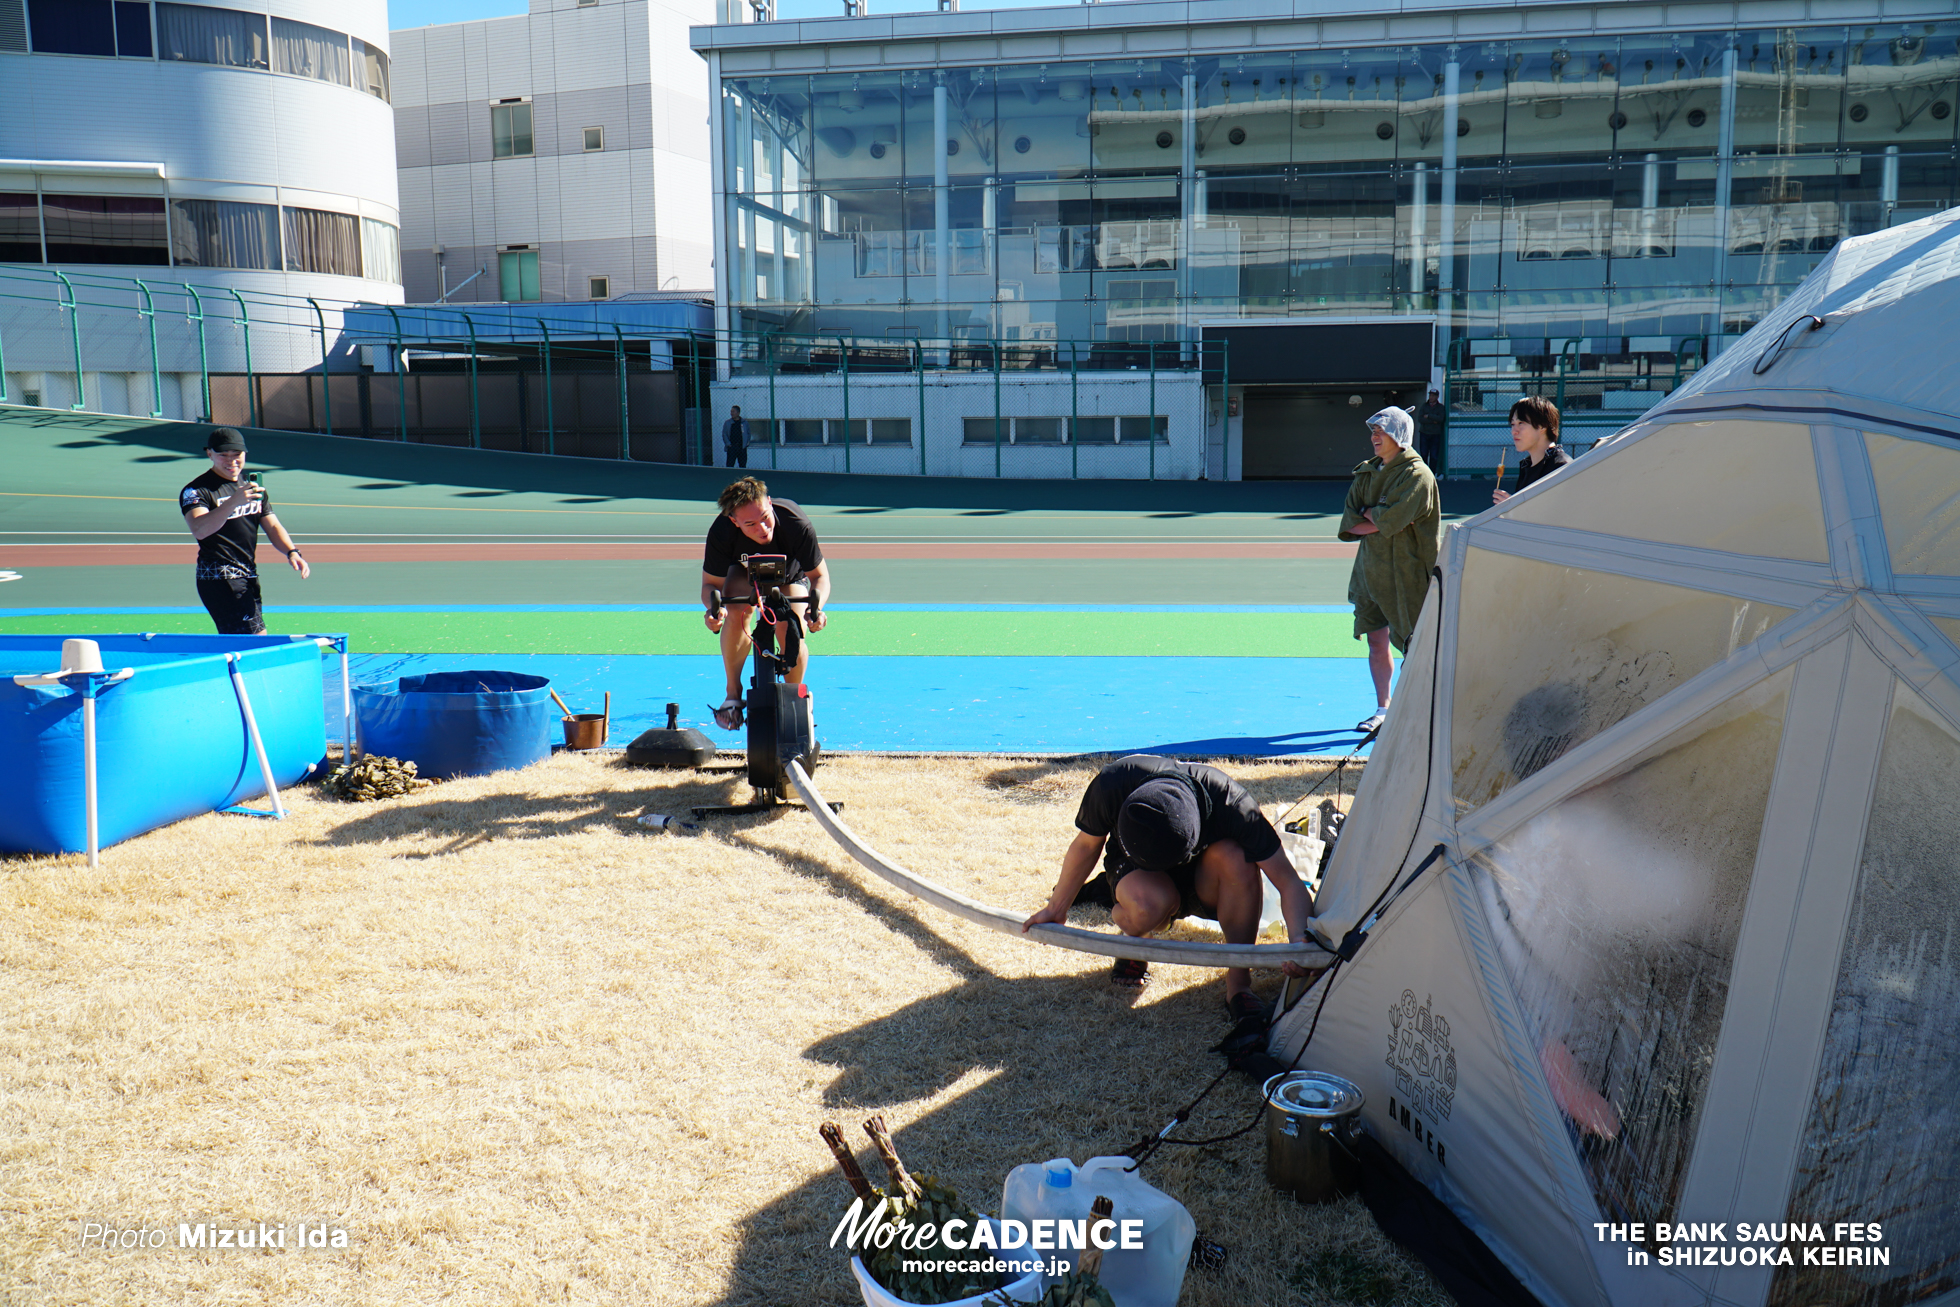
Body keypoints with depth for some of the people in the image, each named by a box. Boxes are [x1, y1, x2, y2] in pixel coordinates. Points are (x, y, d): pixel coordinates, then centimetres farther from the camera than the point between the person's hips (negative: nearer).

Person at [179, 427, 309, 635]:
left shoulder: (251, 488, 16)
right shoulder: (196, 491, -8)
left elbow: (272, 526, 14)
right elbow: (199, 530, -25)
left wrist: (291, 551, -5)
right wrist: (233, 502, -39)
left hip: (249, 577, 7)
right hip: (219, 578, -7)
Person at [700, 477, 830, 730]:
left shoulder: (797, 525, -40)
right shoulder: (721, 533, -38)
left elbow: (819, 575, -26)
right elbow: (711, 583, -25)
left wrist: (817, 607, -46)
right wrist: (713, 607, -49)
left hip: (790, 574, 0)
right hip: (742, 570, 0)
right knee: (737, 614, -30)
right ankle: (733, 694, -11)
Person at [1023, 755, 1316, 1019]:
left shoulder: (1230, 803, -36)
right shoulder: (1113, 785, -33)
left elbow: (1290, 882, -30)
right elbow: (1086, 846, -10)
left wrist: (1298, 939, -48)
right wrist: (1055, 908, 1)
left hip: (1203, 886, 0)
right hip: (1136, 868, 0)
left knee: (1237, 859, -36)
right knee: (1151, 902, -38)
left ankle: (1238, 983, -19)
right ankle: (1133, 936, 1)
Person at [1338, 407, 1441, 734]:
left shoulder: (1417, 475, -11)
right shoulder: (1367, 472, 12)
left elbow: (1388, 518, -22)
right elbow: (1348, 523, 6)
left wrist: (1367, 514, -4)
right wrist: (1379, 522, -10)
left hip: (1406, 572, -7)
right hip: (1370, 569, 7)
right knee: (1376, 642, 10)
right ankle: (1383, 709, 21)